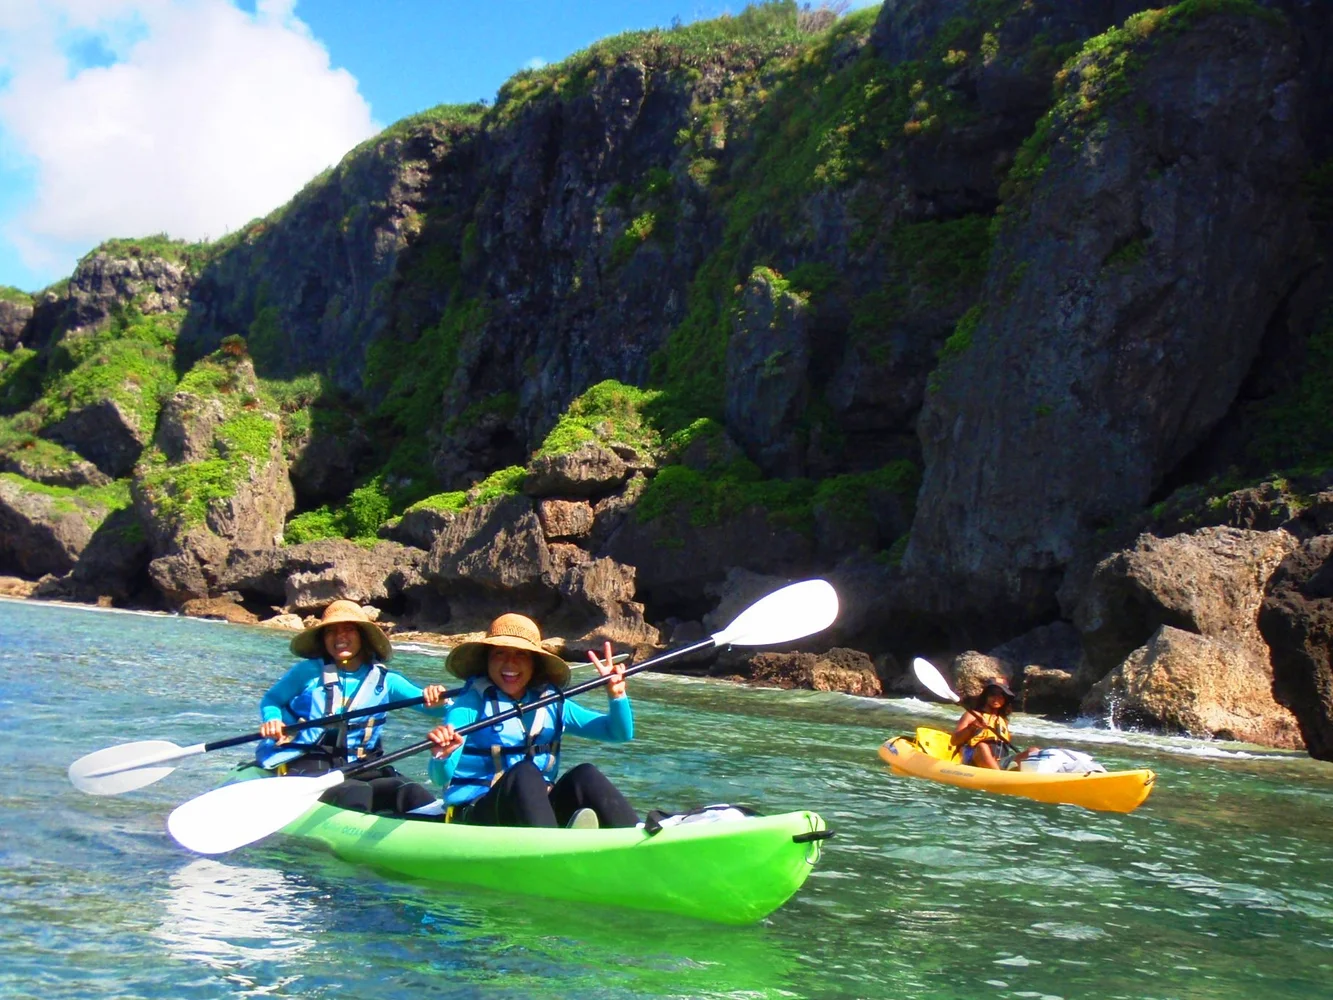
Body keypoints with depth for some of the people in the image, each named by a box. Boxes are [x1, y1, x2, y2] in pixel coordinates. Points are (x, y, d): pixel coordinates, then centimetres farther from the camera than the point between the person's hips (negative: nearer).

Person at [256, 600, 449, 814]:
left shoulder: (385, 681, 7)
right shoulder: (308, 672, 1)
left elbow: (432, 705, 3)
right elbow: (271, 699, 14)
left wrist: (436, 700, -21)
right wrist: (272, 720, -9)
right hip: (307, 768, -3)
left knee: (415, 796, -25)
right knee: (356, 793, -36)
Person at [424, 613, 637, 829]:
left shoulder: (552, 704, 11)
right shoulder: (473, 703, -3)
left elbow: (620, 733, 11)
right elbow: (441, 777, -16)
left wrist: (616, 696, -9)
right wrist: (442, 756, -39)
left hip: (539, 809, 5)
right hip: (476, 816, -5)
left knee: (585, 775, -20)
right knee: (524, 773, -32)